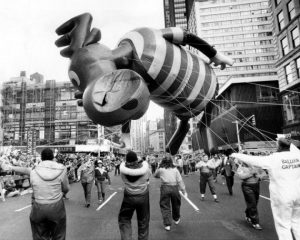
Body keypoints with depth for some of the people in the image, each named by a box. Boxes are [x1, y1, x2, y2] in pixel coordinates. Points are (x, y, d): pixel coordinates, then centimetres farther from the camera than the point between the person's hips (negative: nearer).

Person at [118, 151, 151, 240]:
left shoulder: (123, 167, -18)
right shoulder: (144, 165, -17)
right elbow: (149, 174, 0)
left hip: (129, 197, 0)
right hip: (143, 197, 1)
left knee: (124, 219, 19)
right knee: (143, 221, 19)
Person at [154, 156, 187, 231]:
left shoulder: (160, 169, 5)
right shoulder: (175, 169, 8)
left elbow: (155, 175, 22)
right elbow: (180, 180, 3)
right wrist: (184, 190, 4)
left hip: (165, 188, -2)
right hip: (175, 188, 2)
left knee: (165, 206, 8)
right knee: (176, 204, 23)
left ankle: (167, 224, 8)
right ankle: (176, 219, 43)